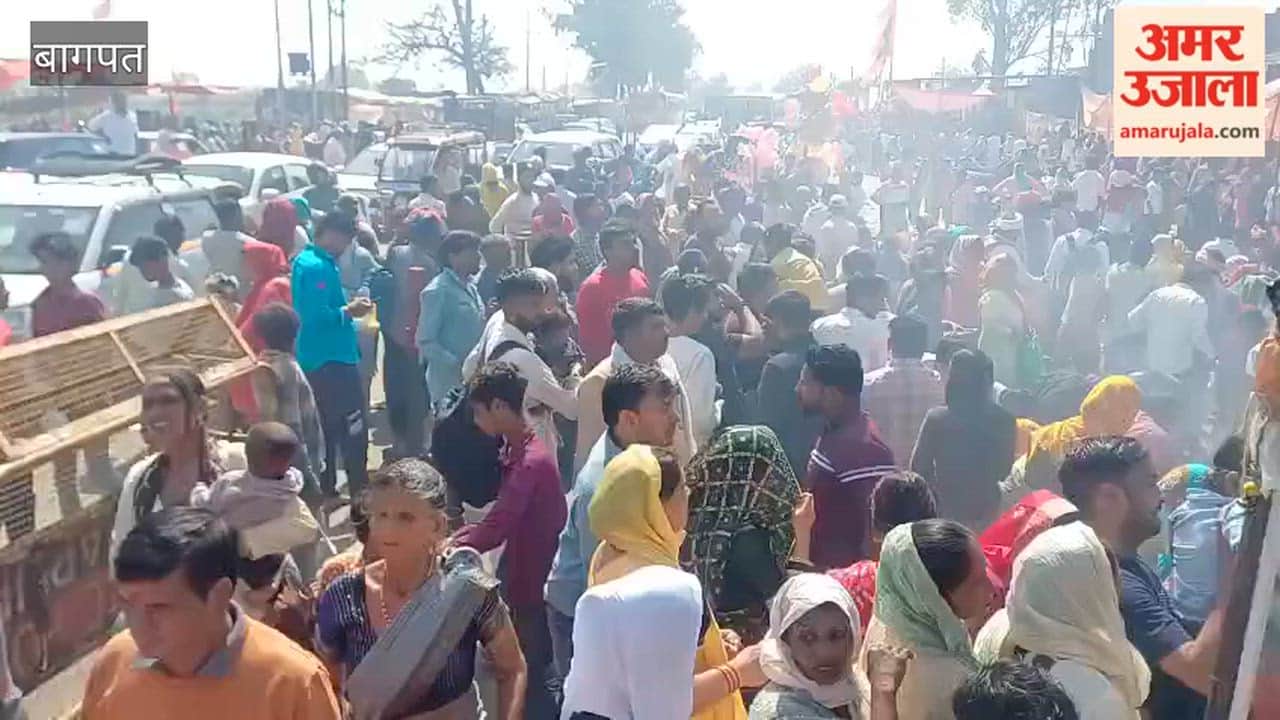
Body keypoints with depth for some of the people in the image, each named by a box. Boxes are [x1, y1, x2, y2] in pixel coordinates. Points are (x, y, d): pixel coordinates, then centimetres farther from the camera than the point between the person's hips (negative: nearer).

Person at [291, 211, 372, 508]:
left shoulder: (306, 260, 14)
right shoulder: (318, 267, -19)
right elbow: (317, 316, -27)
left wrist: (346, 305, 9)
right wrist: (348, 311, -15)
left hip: (318, 358, 11)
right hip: (332, 359, -11)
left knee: (326, 427, 16)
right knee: (353, 428, -5)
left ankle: (325, 489, 23)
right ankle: (360, 493, 0)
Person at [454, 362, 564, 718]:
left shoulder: (531, 462, -25)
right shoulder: (518, 451, 7)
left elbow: (494, 530, -28)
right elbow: (501, 519, 12)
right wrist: (453, 538, 3)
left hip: (533, 587, -9)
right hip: (522, 579, 9)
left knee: (532, 677, 3)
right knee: (525, 671, 19)